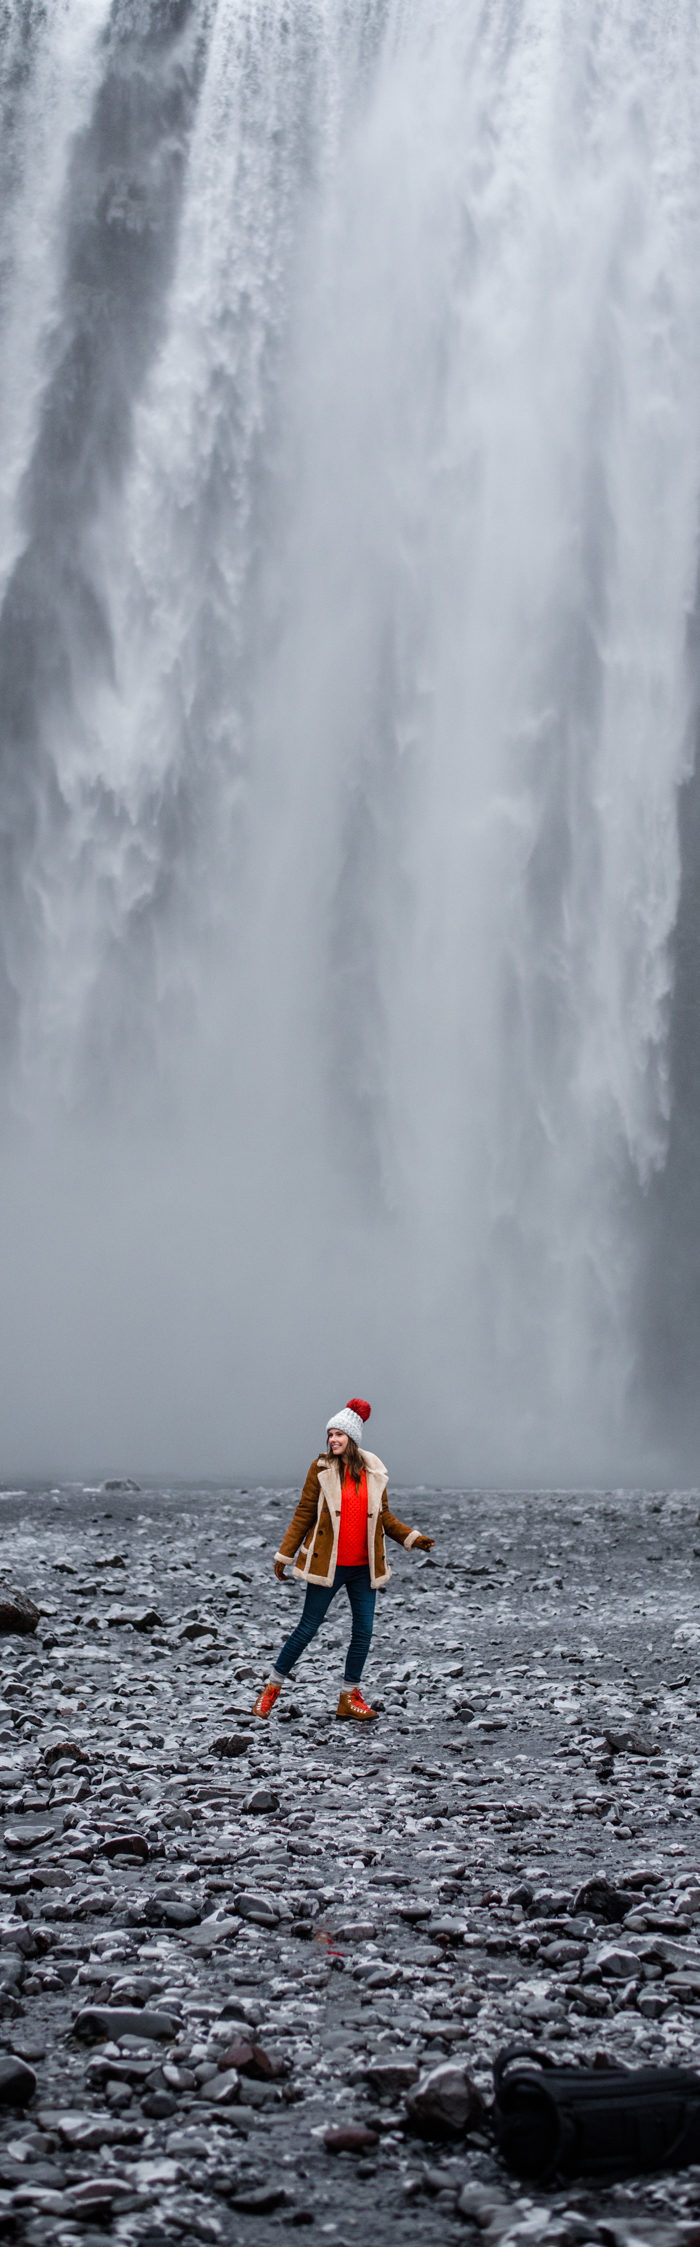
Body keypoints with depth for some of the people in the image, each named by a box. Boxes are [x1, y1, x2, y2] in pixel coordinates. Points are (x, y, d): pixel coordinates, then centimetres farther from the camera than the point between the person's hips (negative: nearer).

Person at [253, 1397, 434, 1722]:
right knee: (308, 1628, 1)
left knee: (363, 1631, 4)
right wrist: (284, 1555, 0)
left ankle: (349, 1697, 17)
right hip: (327, 1564, -3)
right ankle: (273, 1687, 16)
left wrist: (412, 1538, 2)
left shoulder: (373, 1472, 4)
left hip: (364, 1567, 3)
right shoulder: (321, 1469, -4)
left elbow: (384, 1516, 14)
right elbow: (304, 1515, 0)